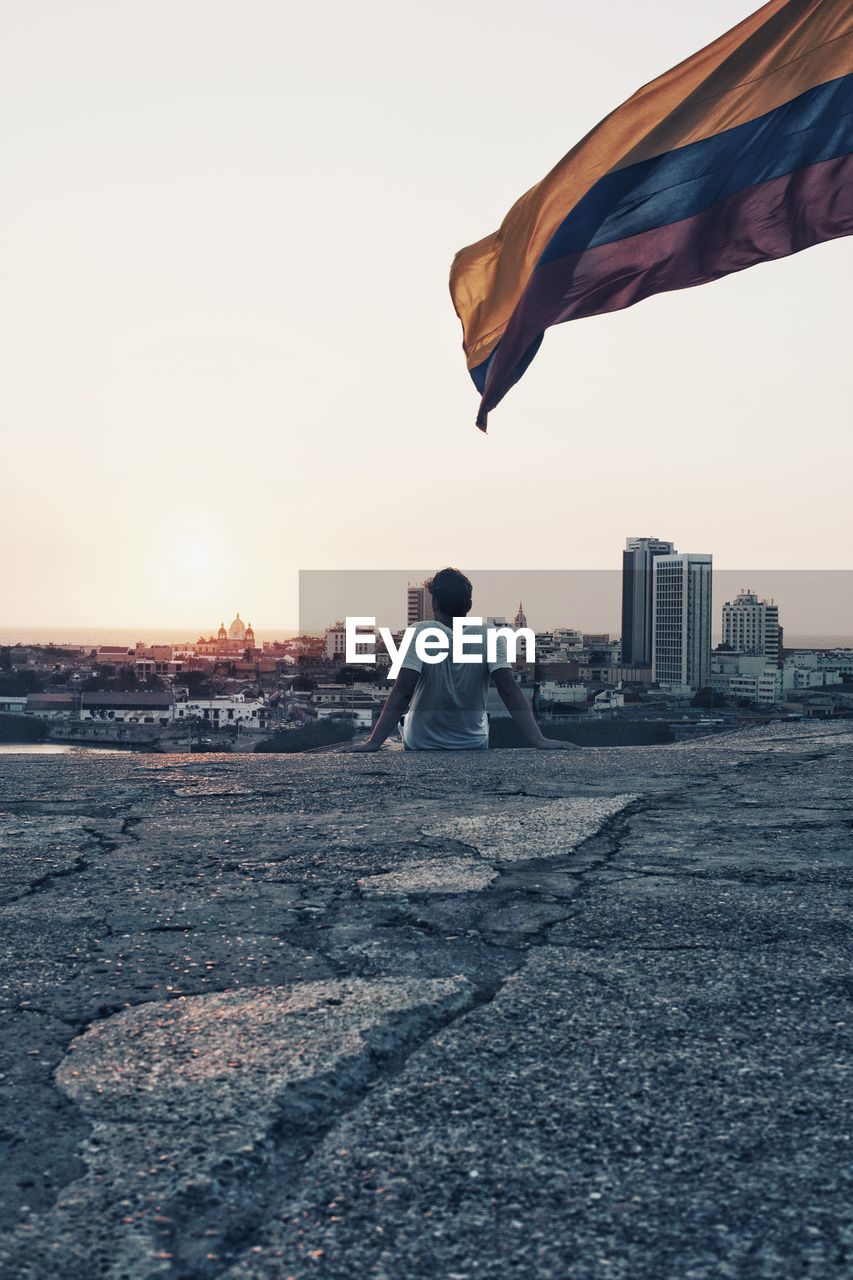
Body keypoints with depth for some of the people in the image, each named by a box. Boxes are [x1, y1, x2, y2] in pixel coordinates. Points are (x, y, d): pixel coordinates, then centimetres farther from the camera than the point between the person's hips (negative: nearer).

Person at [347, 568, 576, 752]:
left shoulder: (420, 633, -18)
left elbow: (402, 693, -25)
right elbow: (510, 691, -21)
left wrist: (373, 743, -26)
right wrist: (538, 740, -22)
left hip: (422, 748, -1)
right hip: (474, 746, 2)